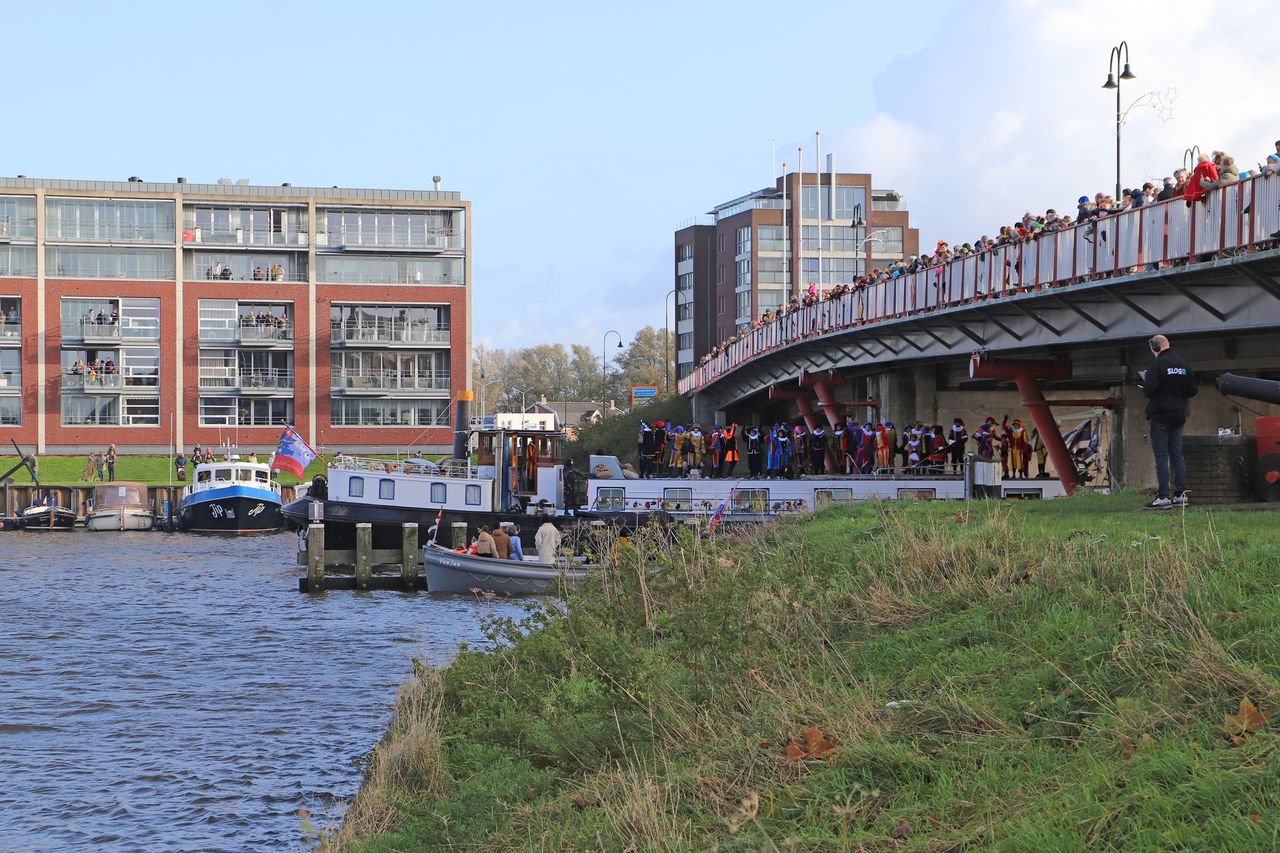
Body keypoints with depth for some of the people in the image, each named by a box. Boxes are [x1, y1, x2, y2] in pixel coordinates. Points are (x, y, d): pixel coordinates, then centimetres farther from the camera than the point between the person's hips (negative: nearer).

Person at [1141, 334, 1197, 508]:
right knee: (1177, 454, 11)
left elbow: (1149, 389, -20)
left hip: (1160, 415, -6)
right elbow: (1193, 389, 9)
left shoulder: (1157, 365, -13)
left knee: (1161, 456, -5)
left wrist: (1145, 386, 2)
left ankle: (1163, 496, -9)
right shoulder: (1183, 364, 8)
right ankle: (1180, 494, 8)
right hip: (1178, 416, 6)